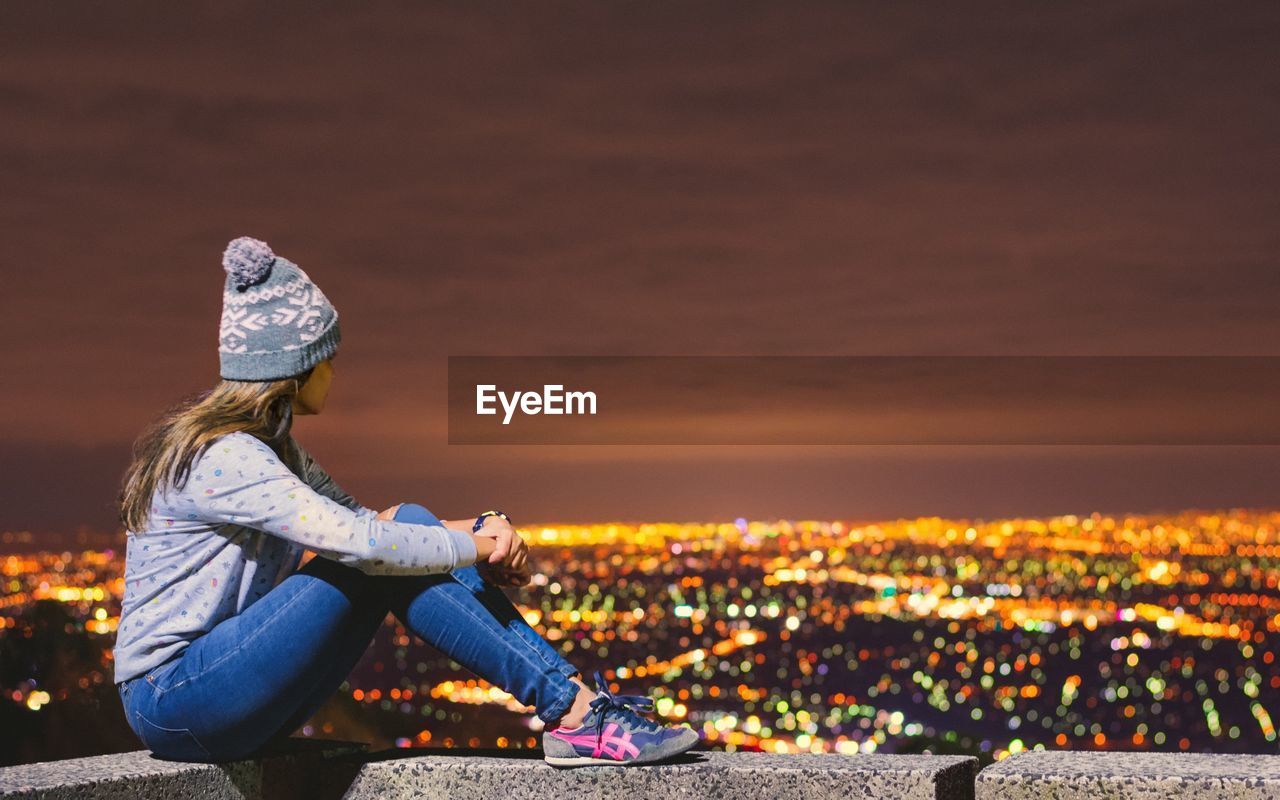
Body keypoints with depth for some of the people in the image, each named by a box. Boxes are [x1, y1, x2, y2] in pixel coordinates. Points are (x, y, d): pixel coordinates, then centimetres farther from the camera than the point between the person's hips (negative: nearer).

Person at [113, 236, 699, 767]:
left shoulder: (268, 444, 12)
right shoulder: (222, 458, -20)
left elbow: (358, 520, 12)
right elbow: (358, 542, -27)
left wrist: (481, 528, -5)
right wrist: (478, 547, -13)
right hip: (173, 697, -9)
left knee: (409, 526, -7)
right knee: (381, 560, -20)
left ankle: (575, 699, -11)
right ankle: (573, 714, -17)